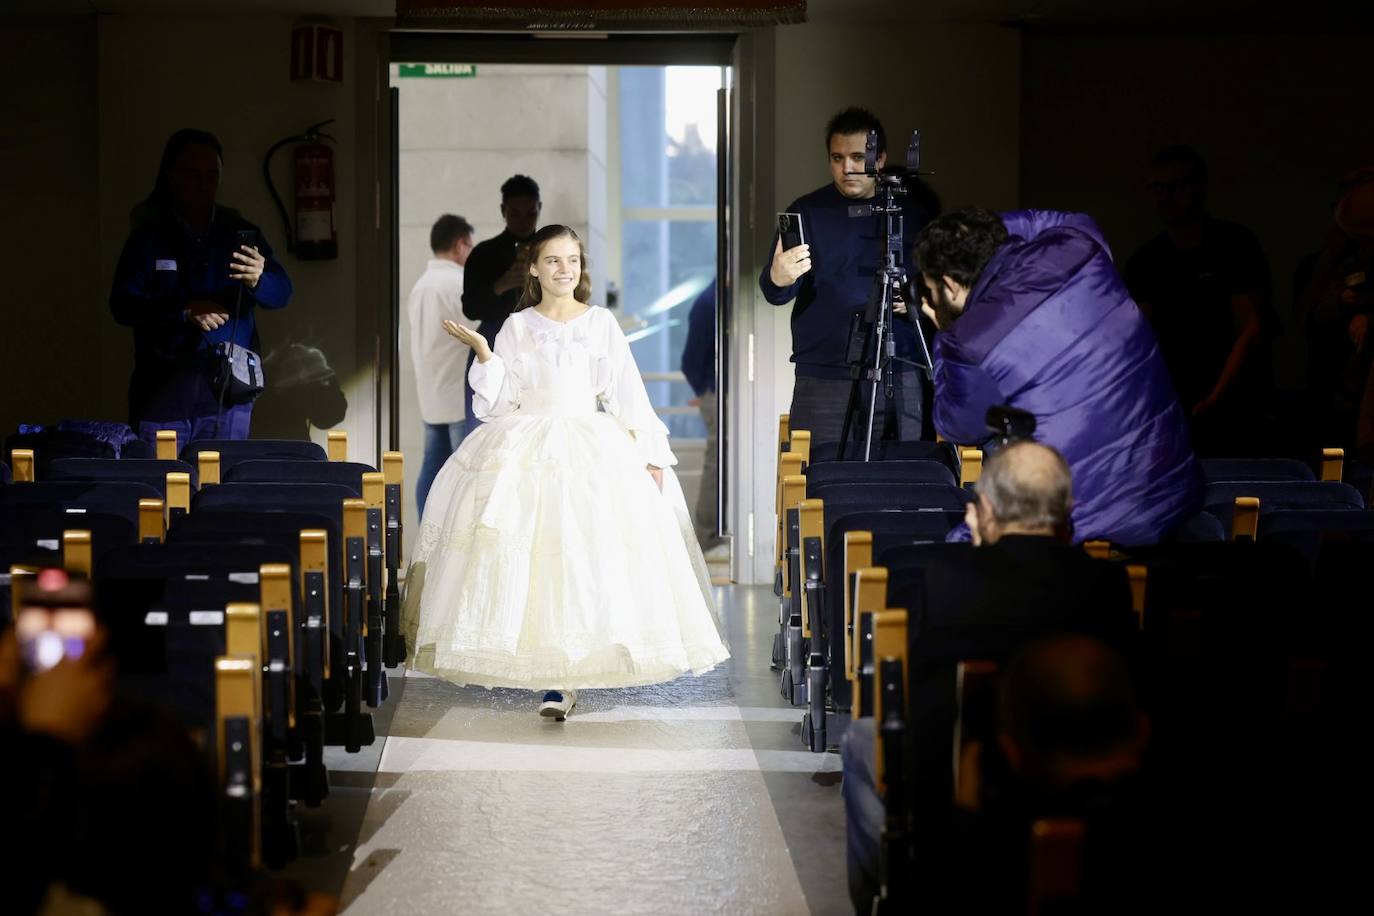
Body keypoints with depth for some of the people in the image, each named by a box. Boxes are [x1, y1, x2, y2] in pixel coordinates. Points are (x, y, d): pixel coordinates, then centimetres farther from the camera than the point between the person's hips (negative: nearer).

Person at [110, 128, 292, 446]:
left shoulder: (240, 233, 9)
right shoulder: (148, 238, 5)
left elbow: (282, 292, 0)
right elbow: (122, 305, -4)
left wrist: (258, 280, -24)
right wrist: (186, 312, -17)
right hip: (163, 393, -1)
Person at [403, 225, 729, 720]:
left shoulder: (600, 323, 8)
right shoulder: (517, 328, 10)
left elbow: (628, 395, 6)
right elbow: (500, 399, 5)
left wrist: (649, 456, 1)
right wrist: (482, 352, -8)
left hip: (591, 451, -1)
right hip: (524, 451, 1)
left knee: (587, 548, -13)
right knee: (532, 553, -10)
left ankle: (563, 678, -10)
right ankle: (557, 679, -3)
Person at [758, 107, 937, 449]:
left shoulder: (916, 206, 8)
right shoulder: (807, 212, 3)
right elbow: (773, 293, -5)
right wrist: (779, 279, -29)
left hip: (905, 380, 1)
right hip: (825, 381, -1)